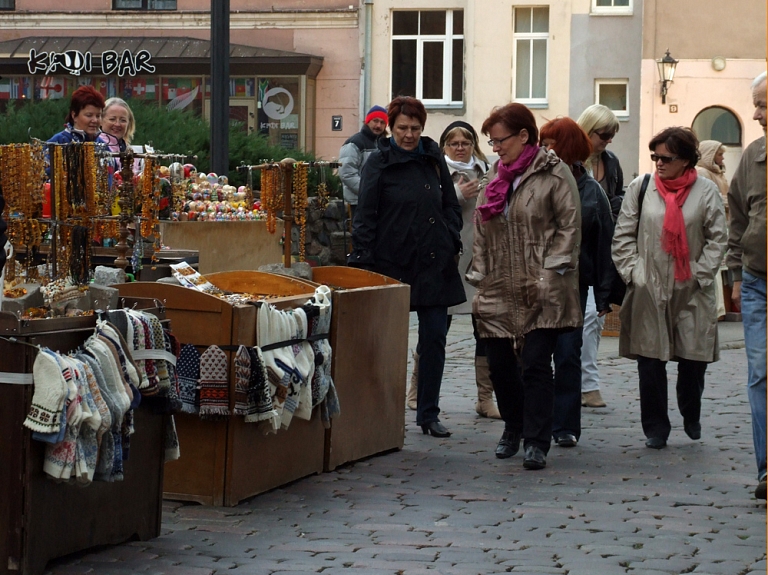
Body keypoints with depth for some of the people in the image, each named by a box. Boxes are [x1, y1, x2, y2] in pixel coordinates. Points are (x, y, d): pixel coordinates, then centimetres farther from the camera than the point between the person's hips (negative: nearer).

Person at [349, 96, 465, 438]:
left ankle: (428, 414, 10)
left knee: (434, 338, 2)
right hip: (392, 263, -4)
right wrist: (363, 261, -11)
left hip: (434, 263, 4)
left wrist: (452, 243, 6)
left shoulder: (434, 158, 11)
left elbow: (450, 204, 19)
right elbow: (365, 215, -4)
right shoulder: (379, 162, -2)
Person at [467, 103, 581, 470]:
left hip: (540, 293, -6)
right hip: (499, 291, 6)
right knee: (499, 364, 8)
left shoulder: (553, 174, -3)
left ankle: (536, 442, -3)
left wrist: (550, 273, -14)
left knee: (536, 365, -8)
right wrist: (479, 277, 12)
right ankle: (513, 429, 28)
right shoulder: (495, 175, 17)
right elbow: (481, 230, 19)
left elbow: (569, 227, -8)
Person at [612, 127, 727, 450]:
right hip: (648, 289, 1)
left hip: (692, 292, -1)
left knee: (693, 359, 3)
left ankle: (691, 417, 28)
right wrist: (632, 272, -3)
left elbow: (717, 239, 2)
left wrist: (699, 274, -6)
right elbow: (623, 235, 7)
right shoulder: (641, 188, 4)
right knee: (650, 361, -1)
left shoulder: (706, 191, 1)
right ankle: (655, 429, 10)